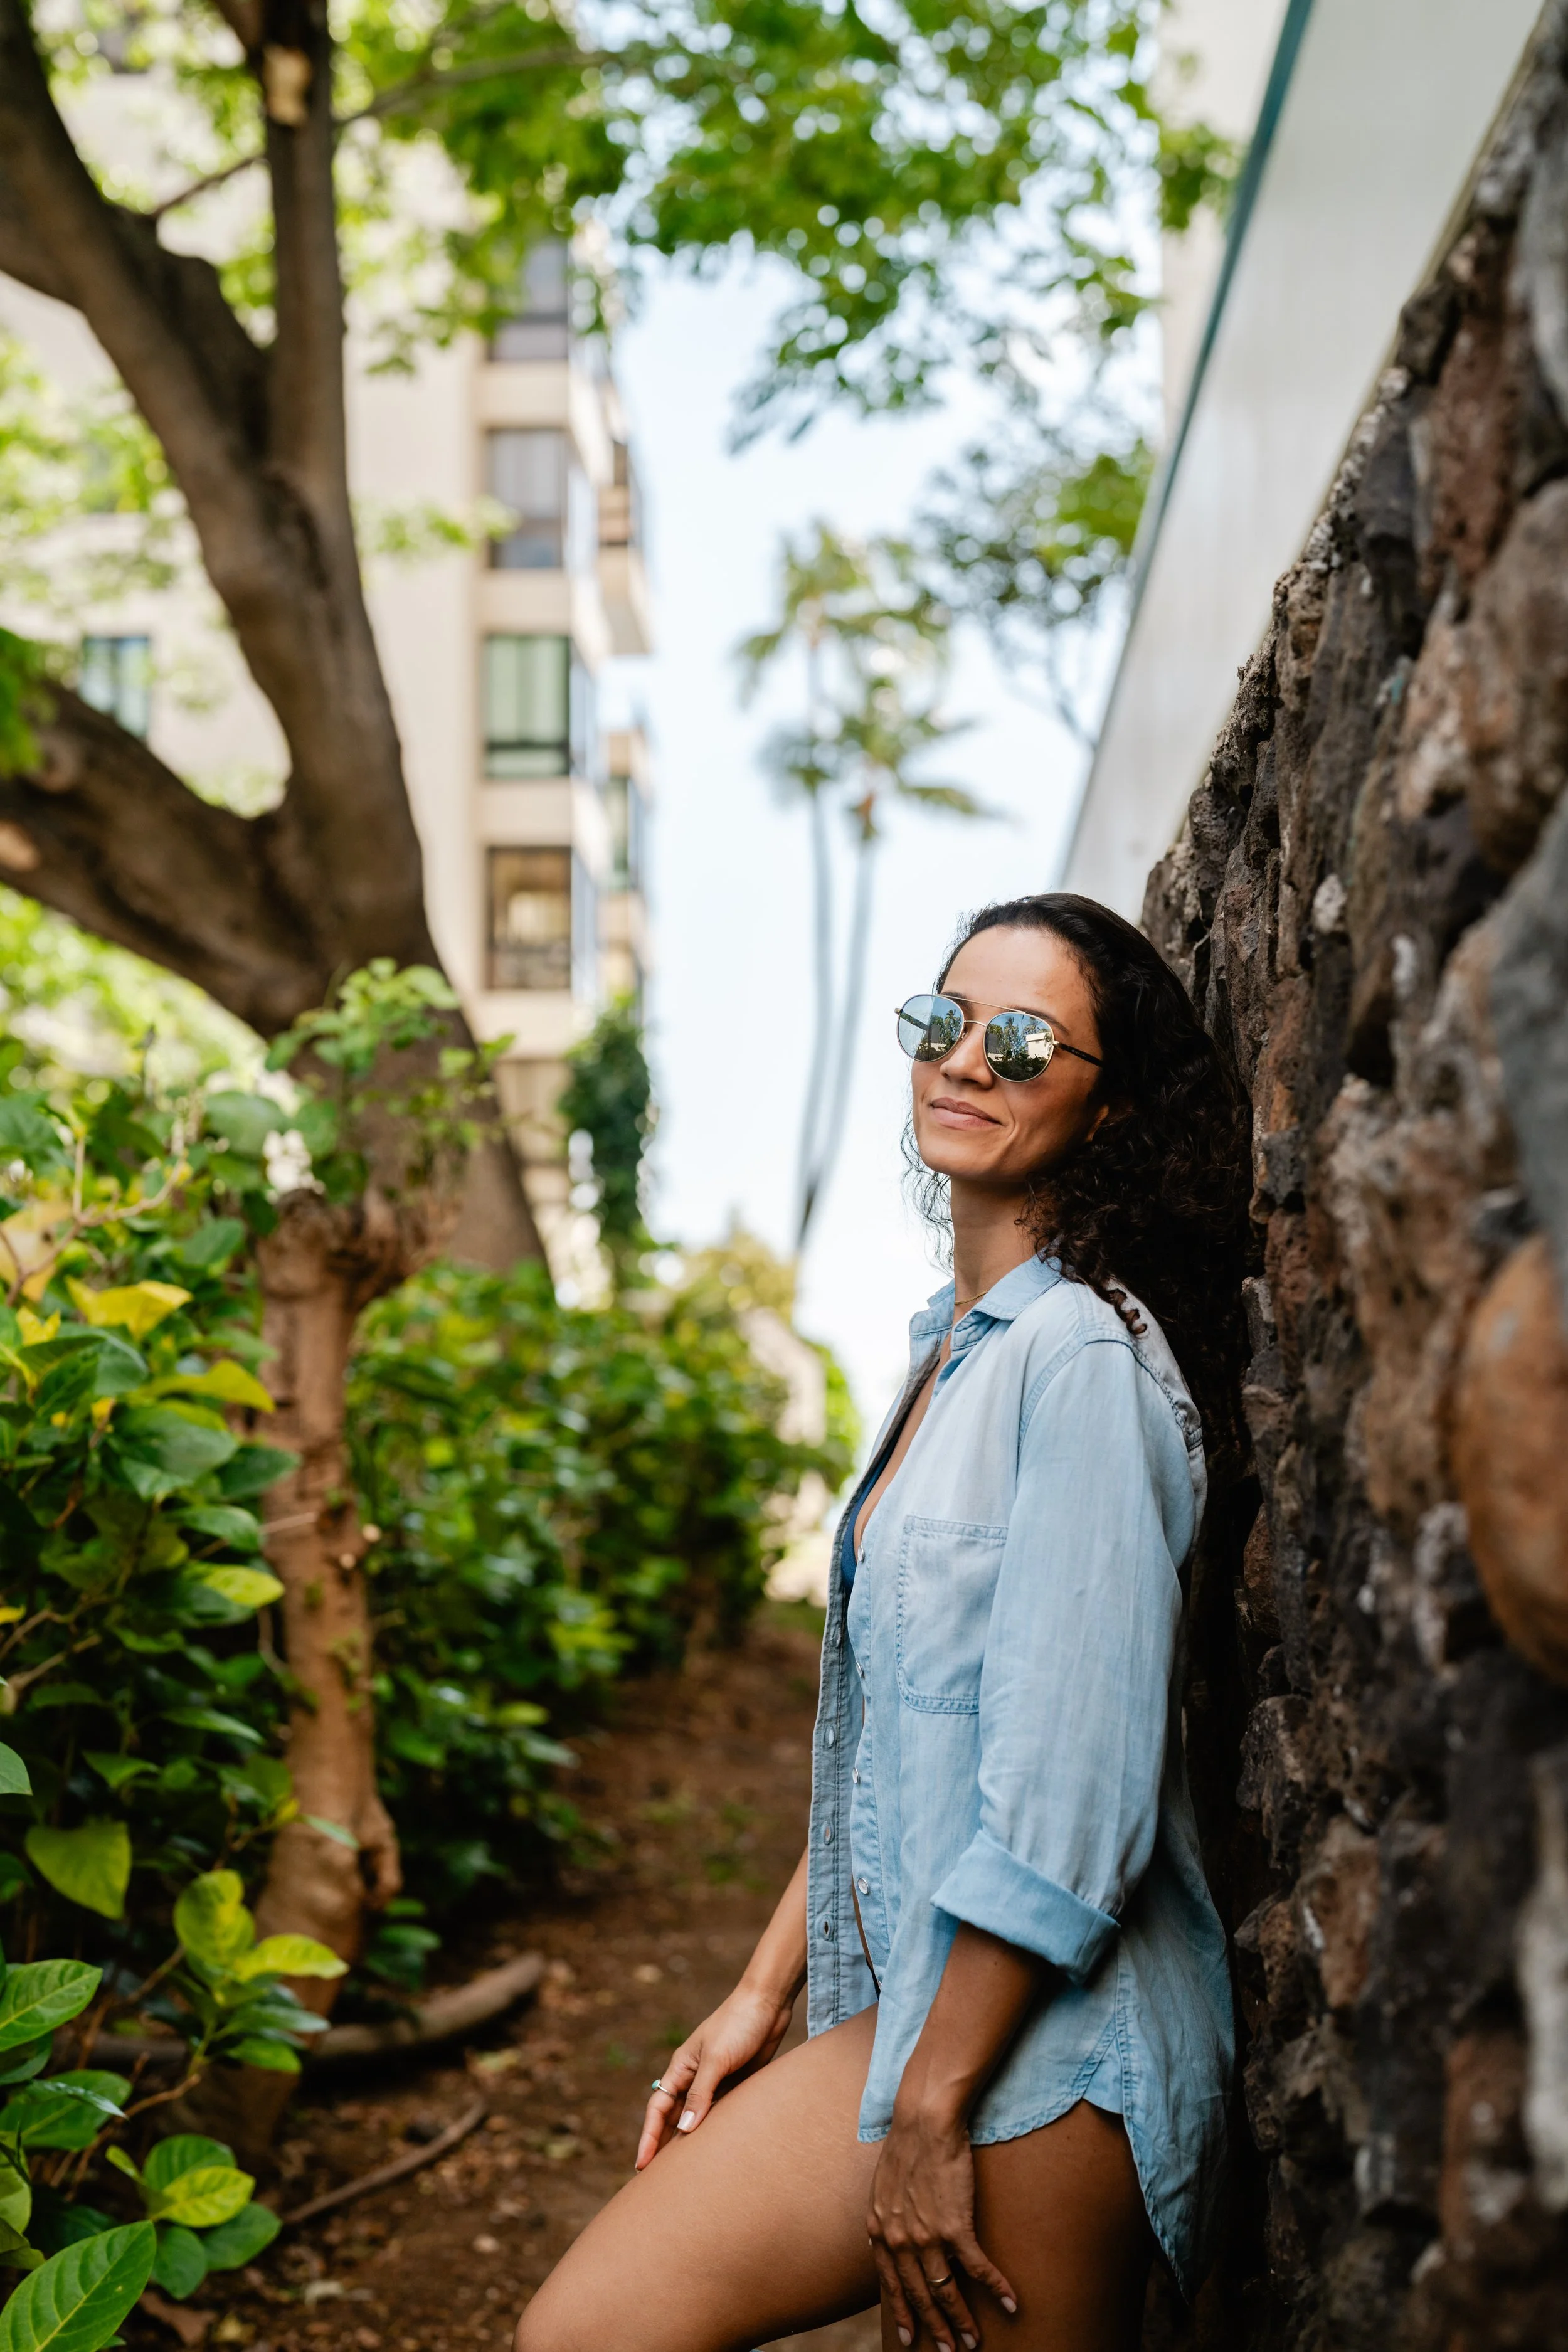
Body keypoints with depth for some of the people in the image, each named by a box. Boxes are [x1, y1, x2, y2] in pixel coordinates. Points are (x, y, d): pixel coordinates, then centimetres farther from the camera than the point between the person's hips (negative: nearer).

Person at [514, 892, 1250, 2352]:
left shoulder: (1081, 1355, -17)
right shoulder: (955, 1341, 12)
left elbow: (1069, 1797, -20)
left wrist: (931, 2105, -16)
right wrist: (767, 1988, 14)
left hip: (1035, 2049, -8)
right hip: (915, 1998, 8)